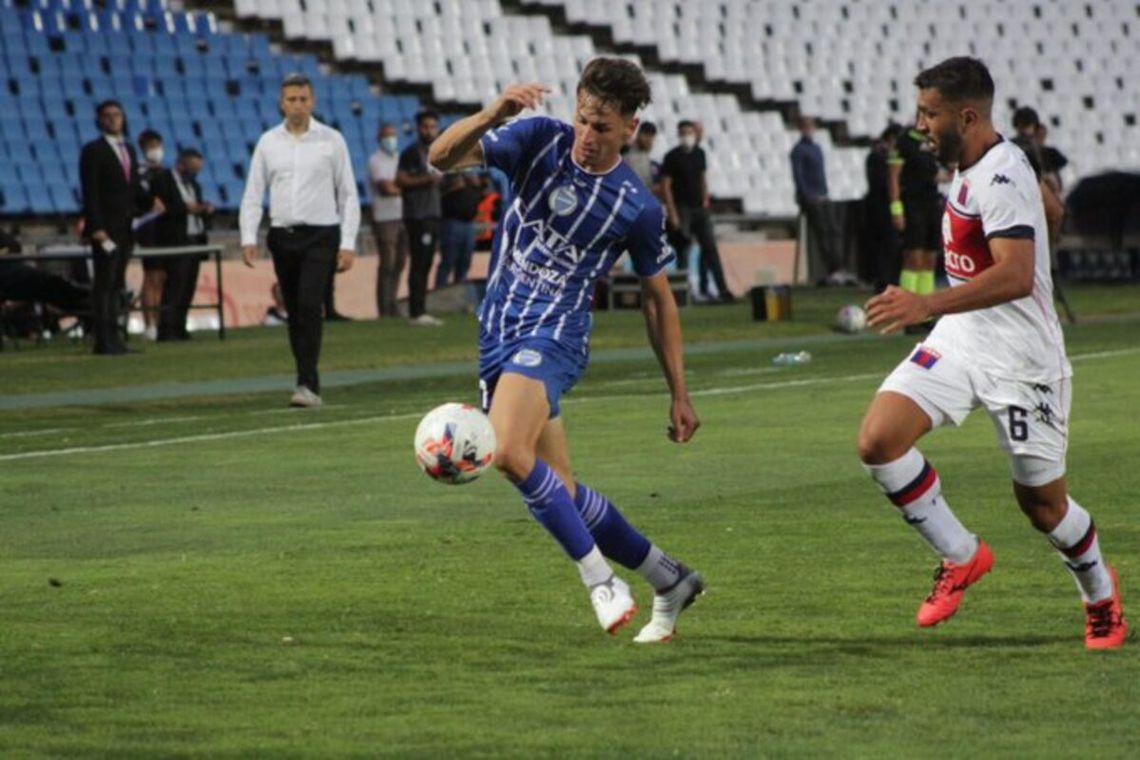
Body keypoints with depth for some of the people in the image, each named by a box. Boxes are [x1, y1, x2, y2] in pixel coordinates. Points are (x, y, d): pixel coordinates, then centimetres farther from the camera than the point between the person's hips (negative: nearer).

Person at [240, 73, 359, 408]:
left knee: (309, 305, -19)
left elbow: (348, 195, 3)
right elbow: (253, 194, 9)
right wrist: (249, 238, -4)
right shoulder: (268, 142, 8)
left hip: (321, 235, -3)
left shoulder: (331, 141, 1)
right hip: (283, 236, 3)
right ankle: (309, 383, 16)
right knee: (295, 313, 7)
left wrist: (348, 243, -4)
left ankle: (308, 385, -20)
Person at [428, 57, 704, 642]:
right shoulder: (540, 140, 0)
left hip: (553, 336, -5)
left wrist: (679, 395, 8)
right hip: (498, 333, 5)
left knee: (509, 453, -30)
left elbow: (657, 297, 8)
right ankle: (668, 579, 24)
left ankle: (600, 579, -17)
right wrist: (493, 114, -30)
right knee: (559, 493, 7)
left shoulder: (636, 207, -4)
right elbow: (442, 157, -10)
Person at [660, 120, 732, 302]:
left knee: (710, 247, 1)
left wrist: (705, 200, 10)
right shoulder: (672, 157, -6)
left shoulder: (699, 153, 11)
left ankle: (722, 289, -1)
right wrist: (672, 213, -14)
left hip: (699, 208, 5)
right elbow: (665, 186, -9)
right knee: (683, 249, -7)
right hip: (682, 210, -5)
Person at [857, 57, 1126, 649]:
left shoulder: (1002, 178, -22)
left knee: (1041, 500, 4)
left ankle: (1101, 595, 33)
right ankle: (960, 556, 4)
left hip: (1019, 356, -8)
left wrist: (927, 305, -43)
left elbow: (1016, 276, -34)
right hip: (960, 340, 8)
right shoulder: (969, 170, 7)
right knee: (878, 440, -12)